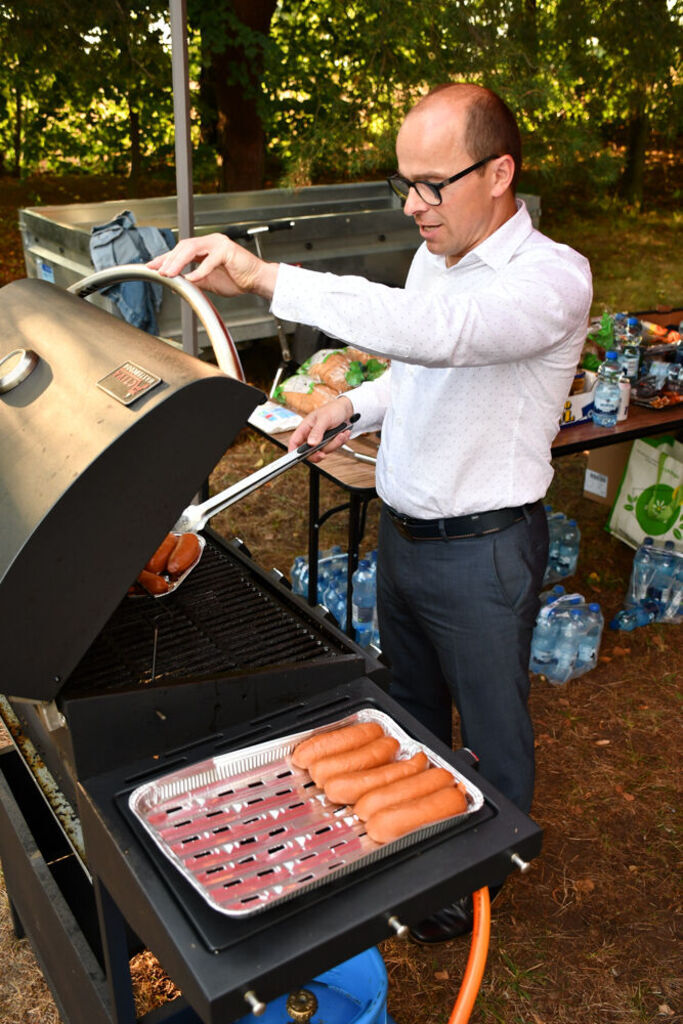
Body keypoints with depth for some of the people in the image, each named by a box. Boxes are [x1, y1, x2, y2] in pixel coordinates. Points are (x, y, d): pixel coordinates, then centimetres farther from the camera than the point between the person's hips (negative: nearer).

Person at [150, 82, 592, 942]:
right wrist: (357, 404, -1)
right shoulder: (433, 255, 2)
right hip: (401, 531, 8)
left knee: (492, 730, 14)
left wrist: (263, 276, -46)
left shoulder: (553, 277, -24)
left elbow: (435, 331, -44)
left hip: (481, 551, -7)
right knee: (412, 704, 27)